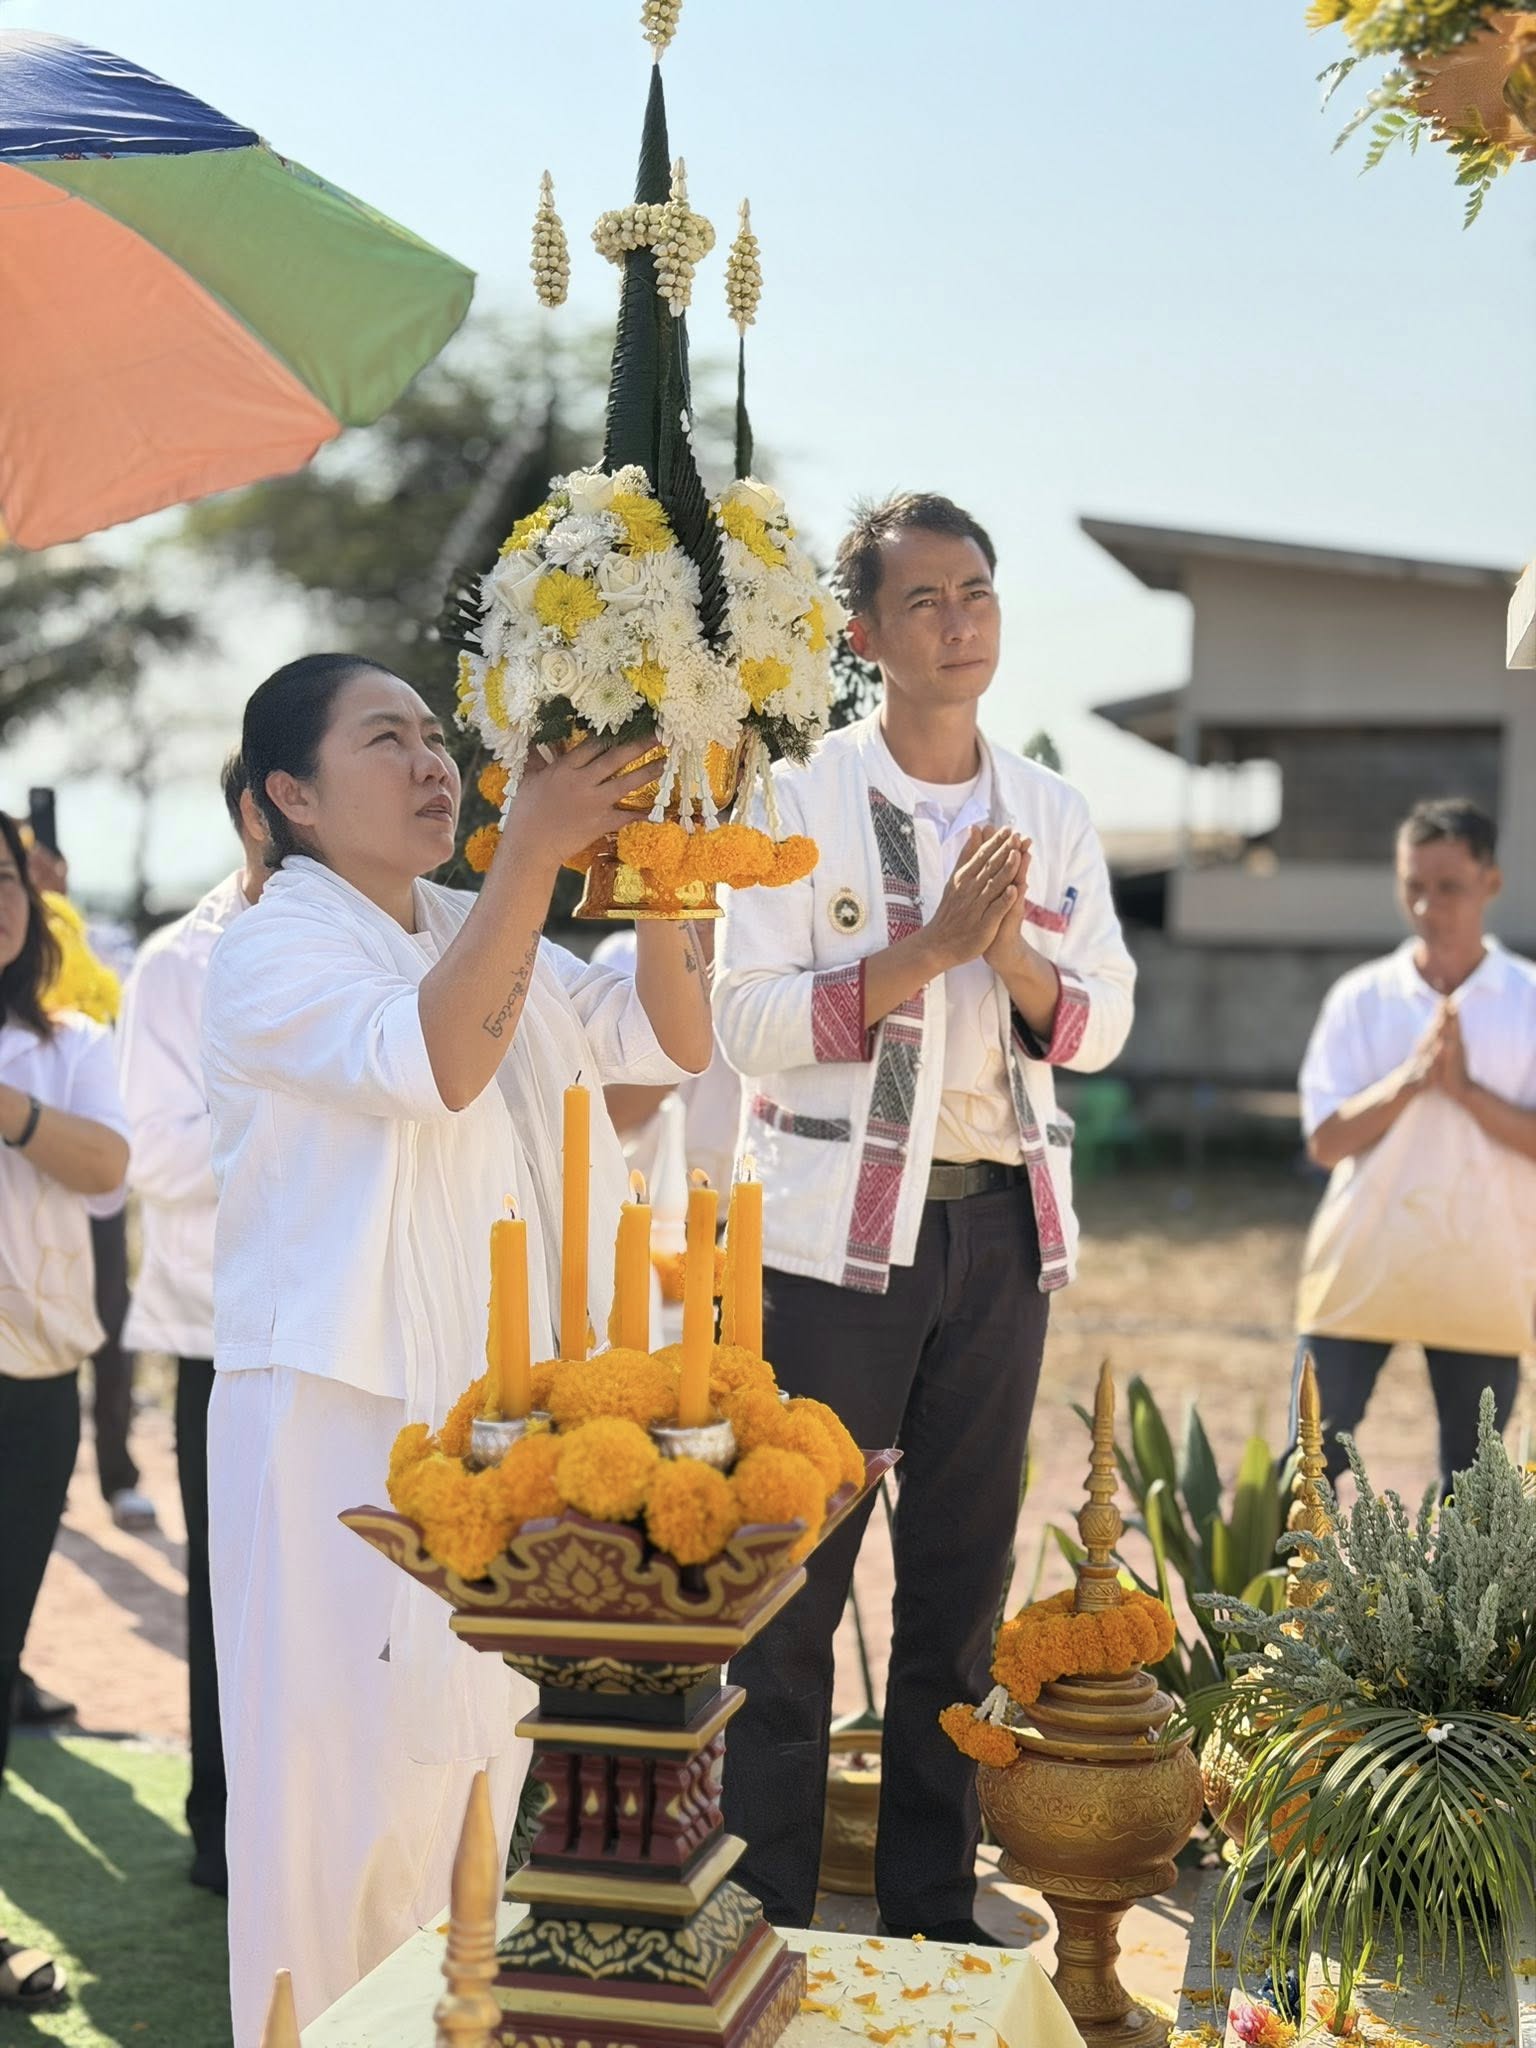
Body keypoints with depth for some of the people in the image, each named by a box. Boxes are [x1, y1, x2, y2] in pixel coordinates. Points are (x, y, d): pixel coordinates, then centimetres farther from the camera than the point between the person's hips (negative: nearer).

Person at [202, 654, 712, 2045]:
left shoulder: (482, 941, 15)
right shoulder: (269, 954, -8)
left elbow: (671, 1042, 8)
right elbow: (435, 1062, -26)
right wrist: (534, 849, -28)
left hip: (495, 1414, 7)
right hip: (341, 1416, -7)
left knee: (470, 1760, 13)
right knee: (343, 1781, -3)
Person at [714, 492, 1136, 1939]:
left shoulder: (1050, 814, 12)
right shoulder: (801, 797, -1)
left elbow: (1103, 1021, 9)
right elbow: (746, 1017, -10)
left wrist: (1014, 955, -11)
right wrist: (930, 949, -18)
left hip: (1000, 1225, 4)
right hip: (836, 1227, -4)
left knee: (963, 1577, 8)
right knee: (796, 1579, -3)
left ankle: (934, 1913, 18)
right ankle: (766, 1915, 8)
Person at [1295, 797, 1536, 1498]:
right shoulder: (1361, 998, 0)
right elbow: (1327, 1140, -6)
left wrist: (1465, 1088, -19)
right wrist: (1413, 1077, -18)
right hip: (1361, 1274, 0)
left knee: (1470, 1480, 10)